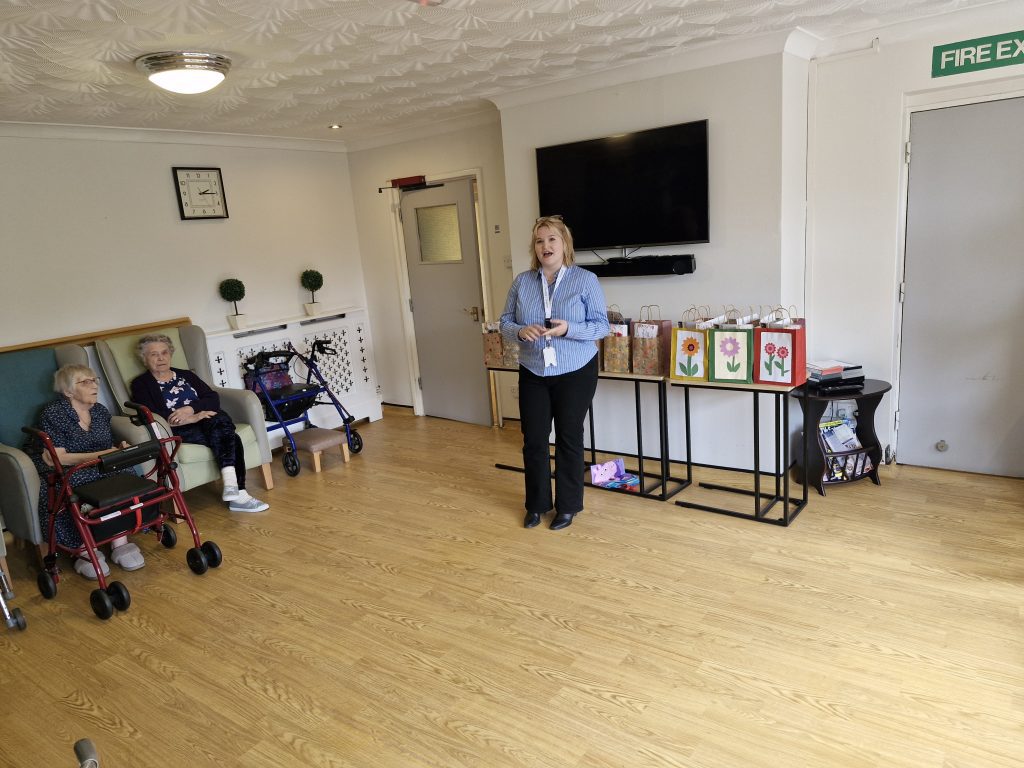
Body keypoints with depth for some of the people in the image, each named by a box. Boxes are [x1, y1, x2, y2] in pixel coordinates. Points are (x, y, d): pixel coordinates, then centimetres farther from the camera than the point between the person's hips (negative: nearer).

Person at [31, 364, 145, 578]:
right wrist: (99, 456, -28)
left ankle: (120, 542, -29)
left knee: (121, 473, -26)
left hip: (97, 470, 5)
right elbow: (55, 458, -21)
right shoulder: (53, 414, -12)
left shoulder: (100, 411, 8)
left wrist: (119, 449, -9)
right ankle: (86, 550, -30)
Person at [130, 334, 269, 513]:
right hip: (179, 432, -4)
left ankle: (231, 486, -39)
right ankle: (237, 494, -39)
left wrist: (190, 409, -12)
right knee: (230, 438, -32)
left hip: (207, 422, 4)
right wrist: (191, 418, -18)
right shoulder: (140, 384, 10)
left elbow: (213, 398, 9)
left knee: (220, 419, -33)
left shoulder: (186, 375, 23)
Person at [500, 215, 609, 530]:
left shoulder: (586, 280, -6)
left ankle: (567, 506, 22)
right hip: (532, 374, 3)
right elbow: (505, 322, 5)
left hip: (575, 373, -3)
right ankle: (537, 504, 24)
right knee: (533, 440, 7)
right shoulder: (521, 282, 3)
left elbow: (601, 326, -8)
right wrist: (520, 332, -18)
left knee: (568, 439, 7)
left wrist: (568, 329, -25)